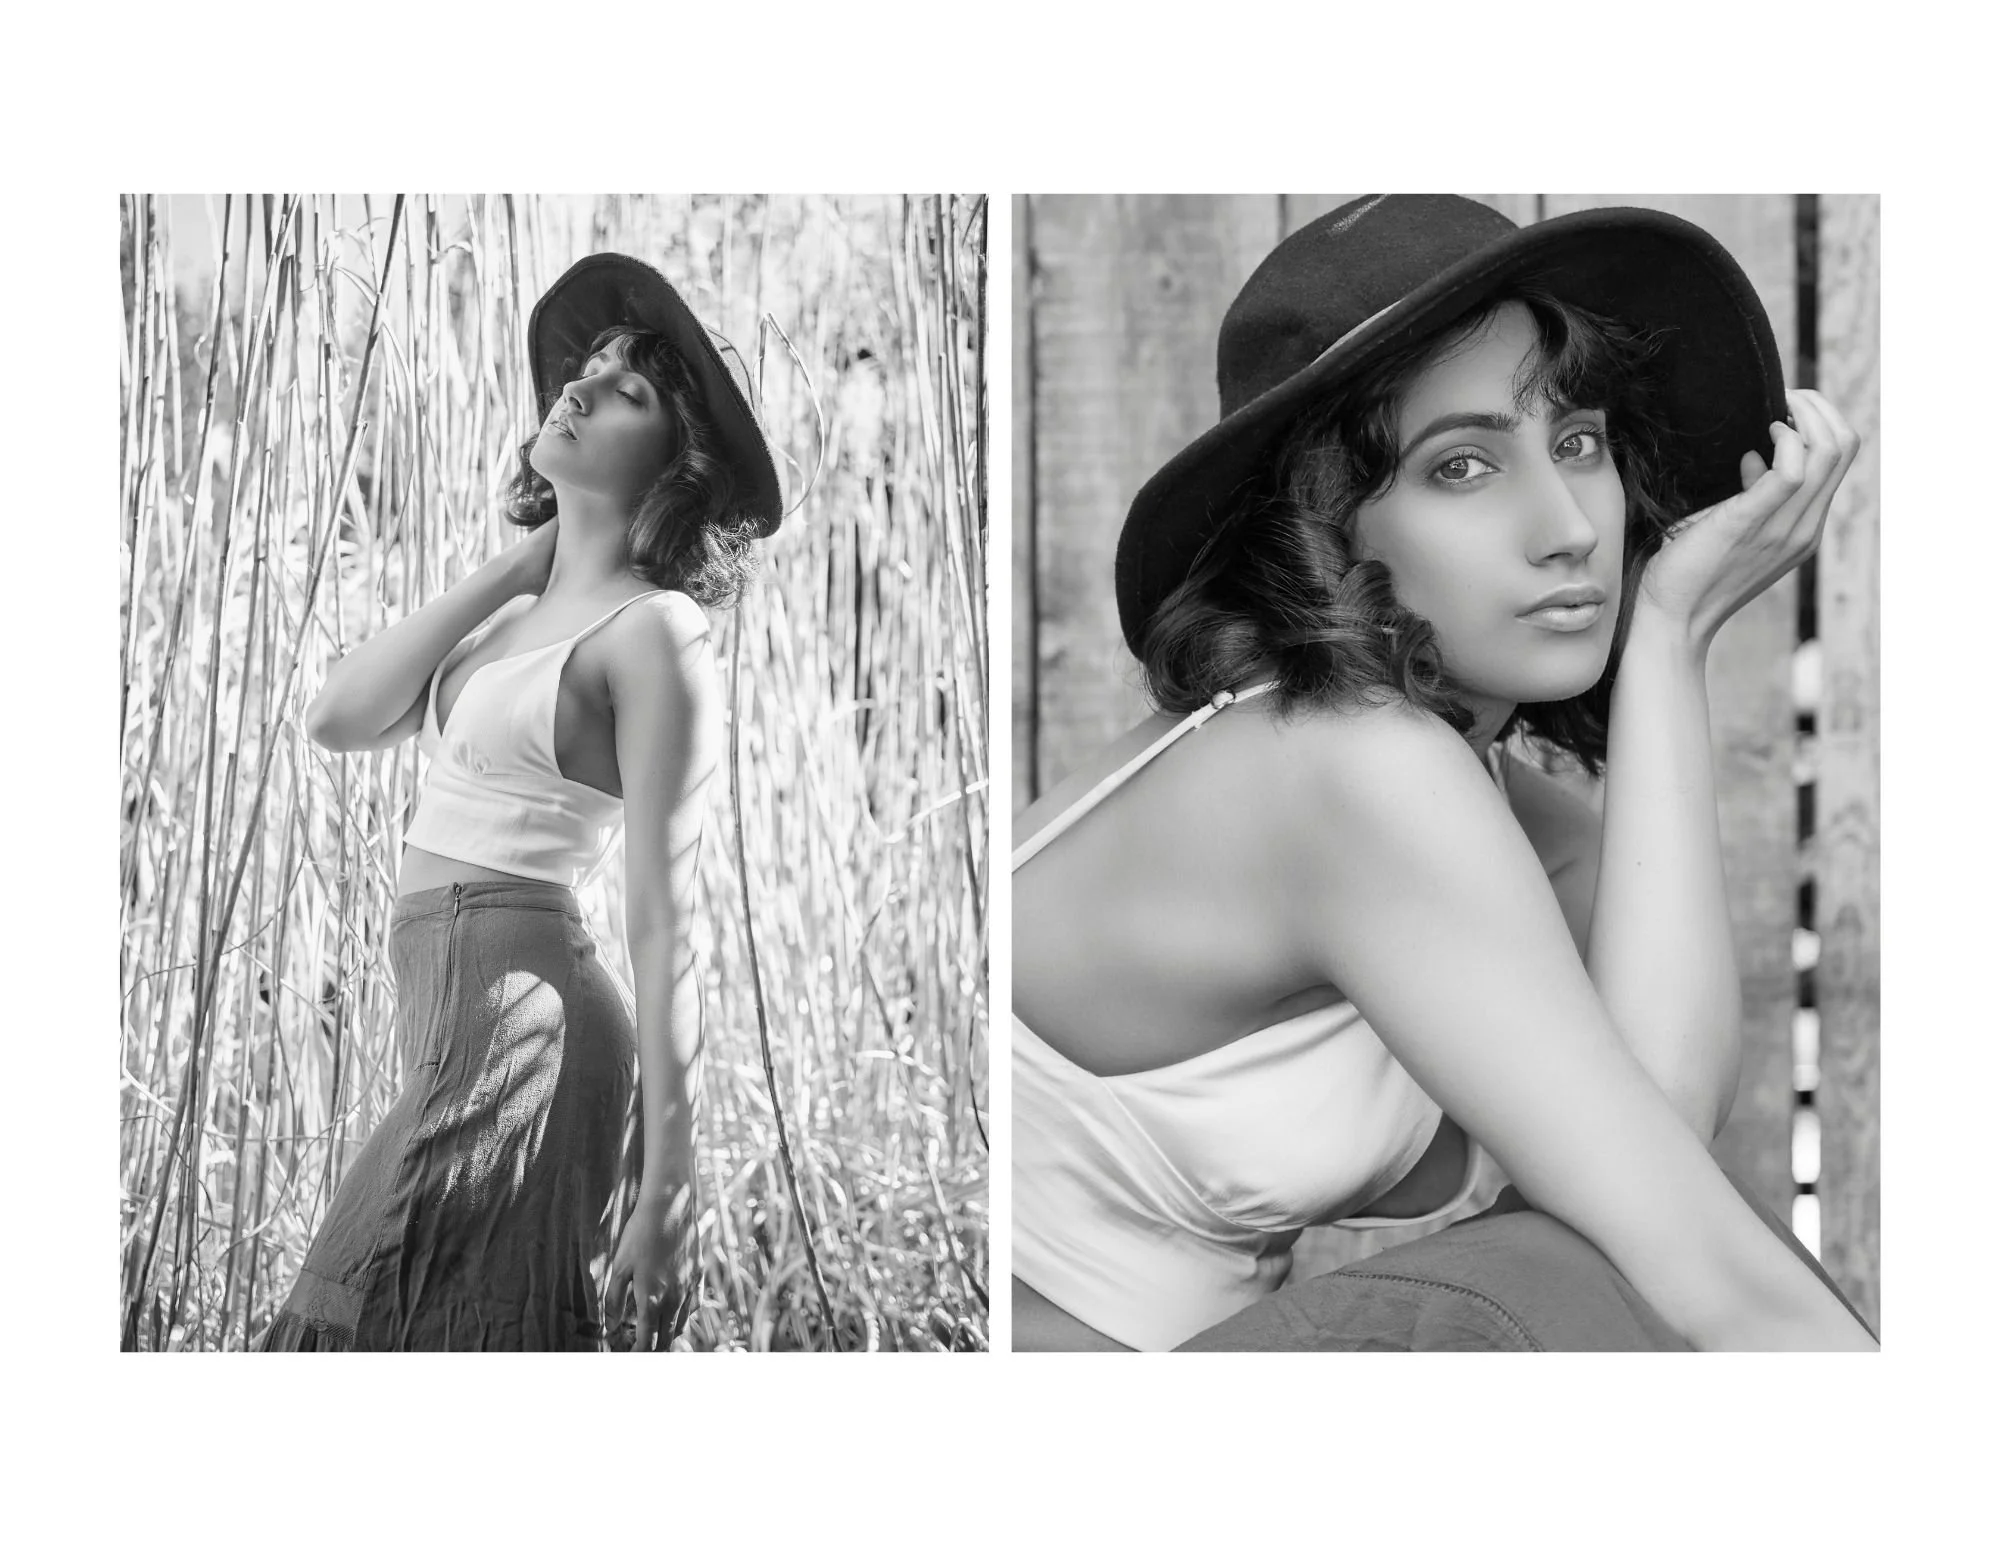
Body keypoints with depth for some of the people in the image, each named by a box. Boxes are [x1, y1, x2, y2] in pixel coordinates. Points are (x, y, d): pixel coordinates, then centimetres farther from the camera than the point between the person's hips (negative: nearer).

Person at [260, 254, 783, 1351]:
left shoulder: (651, 633, -8)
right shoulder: (514, 610, 16)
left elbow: (662, 925, -14)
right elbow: (335, 718, 3)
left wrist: (669, 1174, -17)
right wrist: (518, 563, 5)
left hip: (527, 1025, -8)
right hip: (453, 1036, 8)